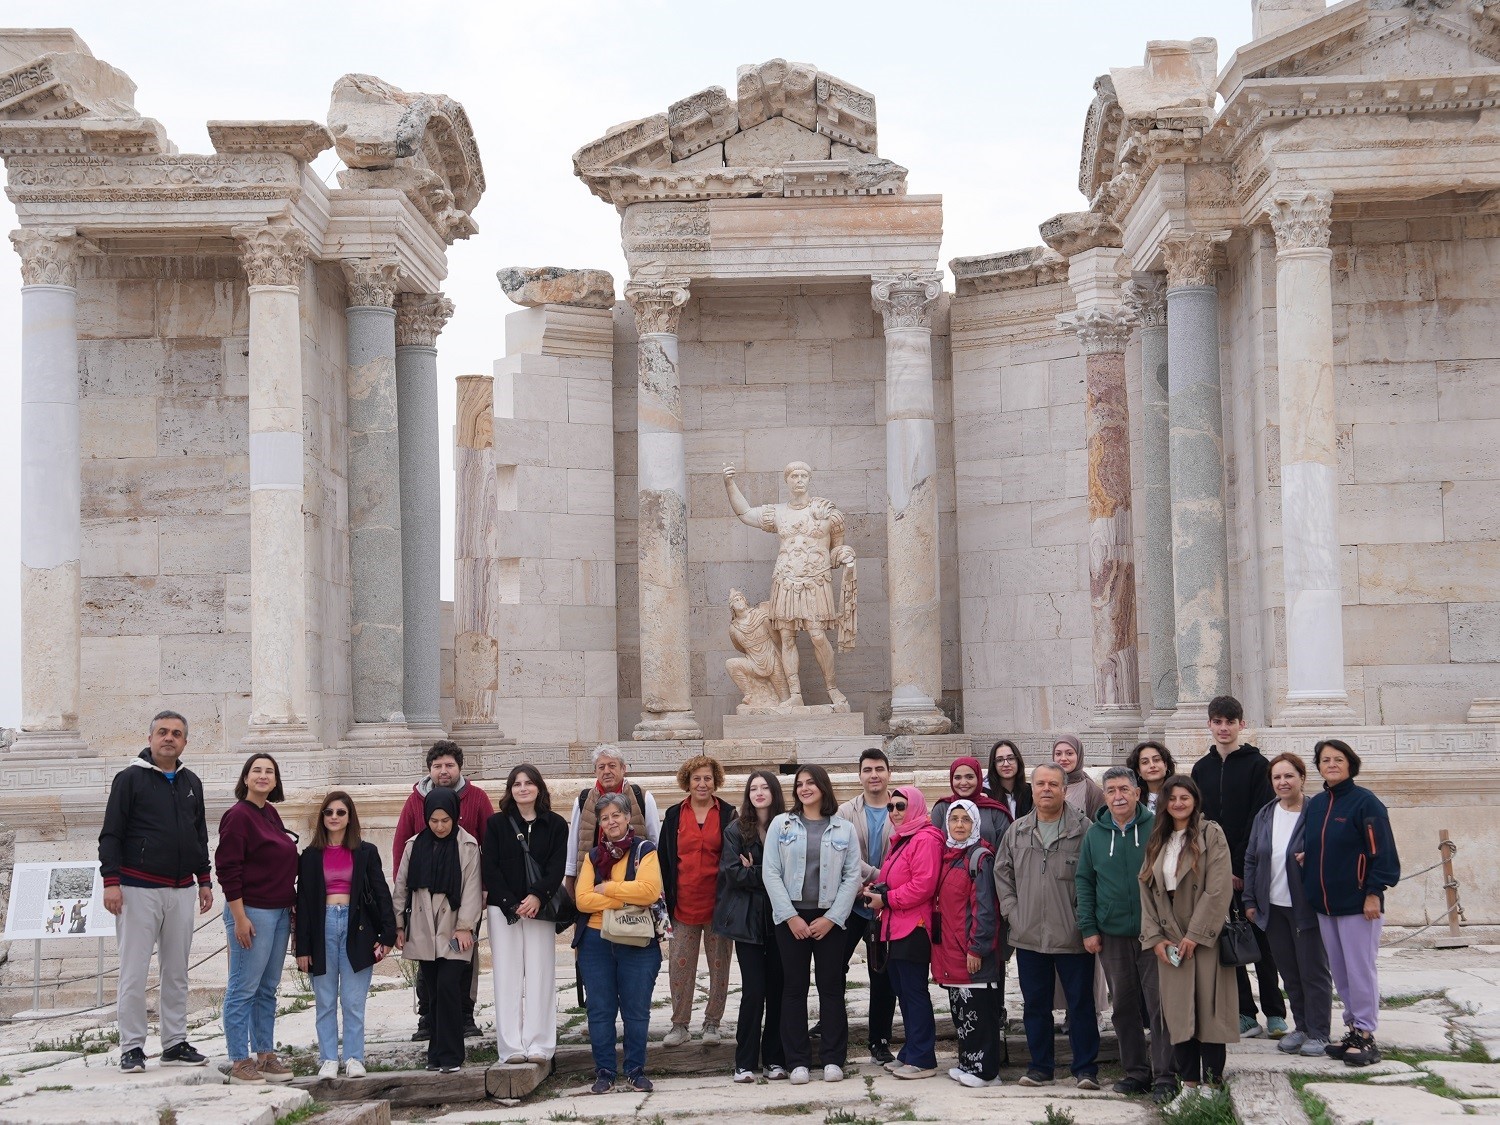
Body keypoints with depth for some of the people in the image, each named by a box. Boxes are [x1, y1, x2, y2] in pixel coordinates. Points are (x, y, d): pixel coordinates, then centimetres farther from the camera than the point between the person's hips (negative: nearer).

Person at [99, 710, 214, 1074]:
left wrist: (204, 881, 16)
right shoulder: (130, 779, -3)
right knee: (134, 973, -4)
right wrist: (111, 881, -14)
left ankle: (175, 1044, 15)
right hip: (138, 889, -5)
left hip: (181, 889, 5)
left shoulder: (191, 783, 14)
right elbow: (111, 835, -6)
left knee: (177, 972, 9)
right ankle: (132, 1047, 3)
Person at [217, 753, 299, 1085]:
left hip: (279, 911, 9)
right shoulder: (238, 815, -11)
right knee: (244, 989, -4)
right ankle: (239, 1063, 1)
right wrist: (239, 917, -18)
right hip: (251, 912, -9)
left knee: (268, 989, 13)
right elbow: (228, 869, -15)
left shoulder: (271, 814, 13)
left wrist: (291, 906, 17)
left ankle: (265, 1056, 19)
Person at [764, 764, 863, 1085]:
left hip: (829, 918, 0)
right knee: (794, 988, 3)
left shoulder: (844, 829, 6)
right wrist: (790, 916, -9)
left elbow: (853, 876, 1)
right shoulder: (781, 825, 5)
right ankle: (798, 1061, 8)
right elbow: (771, 872, -1)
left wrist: (831, 918, -9)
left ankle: (832, 1059, 9)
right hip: (791, 917, 0)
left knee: (831, 988, 3)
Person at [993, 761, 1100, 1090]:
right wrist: (1012, 912, 4)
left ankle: (1086, 1068, 11)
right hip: (1028, 936, 4)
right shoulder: (1017, 832, 8)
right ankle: (1040, 1066, 21)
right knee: (1035, 1004, 11)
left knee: (1081, 1002, 2)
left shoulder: (1083, 830, -5)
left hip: (1072, 937, -4)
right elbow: (1002, 874, 14)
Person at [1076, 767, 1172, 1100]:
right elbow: (1084, 882, 10)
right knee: (1124, 1006, 10)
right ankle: (1135, 1071, 20)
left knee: (1160, 1004, -2)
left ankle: (1164, 1074, 5)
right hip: (1111, 935, 3)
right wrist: (1088, 928, 3)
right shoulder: (1095, 834, 6)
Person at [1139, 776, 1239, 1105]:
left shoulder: (1212, 835, -3)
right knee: (1178, 1012, 2)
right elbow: (1147, 892, 10)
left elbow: (1218, 890, -11)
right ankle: (1188, 1083, 9)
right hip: (1169, 940, 4)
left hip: (1206, 938, -4)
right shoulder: (1157, 841, 13)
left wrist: (1195, 935, -14)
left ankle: (1212, 1084, 5)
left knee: (1209, 1010, -3)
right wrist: (1155, 938, -1)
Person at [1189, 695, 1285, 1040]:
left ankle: (1275, 1013, 11)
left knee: (1261, 940, 2)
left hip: (1251, 869, -4)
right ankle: (1245, 1015, 9)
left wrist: (1239, 866, -13)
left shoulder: (1257, 764, -3)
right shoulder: (1201, 769, 11)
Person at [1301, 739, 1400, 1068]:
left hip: (1357, 903, -7)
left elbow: (1382, 851, -12)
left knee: (1360, 970, -4)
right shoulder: (1315, 804, 11)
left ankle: (1365, 1035, 3)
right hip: (1324, 904, 7)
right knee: (1340, 972, 12)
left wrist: (1374, 892, -15)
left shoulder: (1365, 802, -10)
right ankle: (1352, 1028, 21)